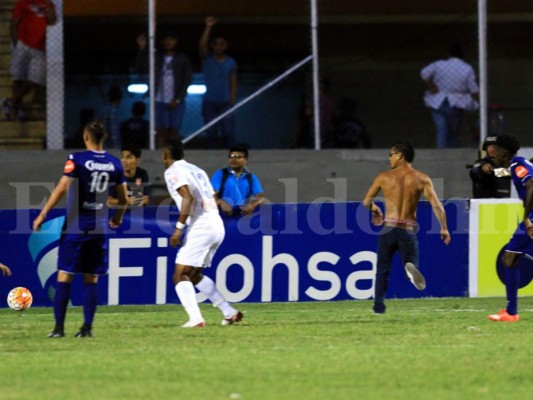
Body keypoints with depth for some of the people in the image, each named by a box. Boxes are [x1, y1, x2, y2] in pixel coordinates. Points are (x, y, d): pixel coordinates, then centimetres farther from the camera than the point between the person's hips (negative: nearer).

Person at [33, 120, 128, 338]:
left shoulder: (77, 159, -8)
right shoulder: (114, 164, 5)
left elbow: (61, 189, -15)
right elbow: (123, 198, 12)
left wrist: (42, 215, -10)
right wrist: (117, 218, 31)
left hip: (75, 227, -4)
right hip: (99, 228, 4)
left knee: (64, 277, 0)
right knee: (91, 279, 8)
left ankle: (59, 327, -3)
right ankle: (87, 327, 2)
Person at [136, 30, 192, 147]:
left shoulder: (182, 59, 5)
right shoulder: (157, 57, 6)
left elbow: (187, 80, 3)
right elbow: (142, 69, -6)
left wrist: (177, 100, -5)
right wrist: (142, 49, -16)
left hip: (176, 103, 0)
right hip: (160, 101, 0)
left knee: (174, 132, -1)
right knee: (162, 132, -4)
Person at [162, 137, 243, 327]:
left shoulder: (173, 171, -3)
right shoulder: (196, 170, 22)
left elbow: (188, 197, -18)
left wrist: (179, 227, -19)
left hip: (200, 227, -9)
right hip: (217, 226, 9)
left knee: (180, 276, -6)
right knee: (194, 274, 22)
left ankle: (195, 319, -22)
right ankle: (230, 312, 17)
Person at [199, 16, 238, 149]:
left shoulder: (230, 62, 8)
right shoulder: (207, 59, 4)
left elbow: (233, 83, 8)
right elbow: (202, 44, -15)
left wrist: (232, 101, -3)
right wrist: (208, 27, -20)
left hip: (225, 102, 0)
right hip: (209, 102, 0)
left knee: (228, 132, -10)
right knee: (211, 133, 1)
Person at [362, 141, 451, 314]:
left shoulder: (384, 177, 3)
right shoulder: (422, 179, 1)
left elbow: (366, 201, 10)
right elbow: (436, 204, -8)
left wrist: (374, 209, 32)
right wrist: (444, 228, -2)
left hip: (389, 228, 0)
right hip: (408, 231, 0)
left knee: (382, 271, 15)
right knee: (410, 262, 7)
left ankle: (379, 305, 7)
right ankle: (411, 268, -29)